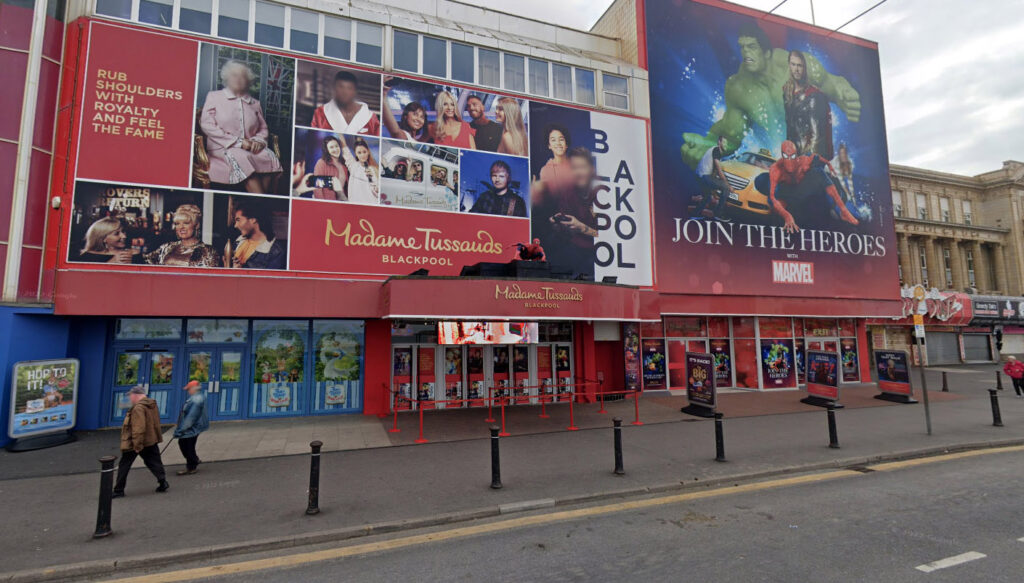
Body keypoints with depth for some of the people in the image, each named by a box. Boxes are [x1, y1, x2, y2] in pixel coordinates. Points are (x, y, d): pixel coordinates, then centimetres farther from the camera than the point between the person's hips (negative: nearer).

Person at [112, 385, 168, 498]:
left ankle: (118, 490, 17)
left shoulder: (138, 408, -21)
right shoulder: (153, 404, 6)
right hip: (151, 441, 8)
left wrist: (137, 445, -22)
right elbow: (156, 423, 14)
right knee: (154, 463, 12)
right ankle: (163, 482, 7)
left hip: (133, 443, -8)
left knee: (124, 466, 9)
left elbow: (138, 428, -25)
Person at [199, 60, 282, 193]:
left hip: (250, 148, 3)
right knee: (242, 158, -36)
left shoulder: (255, 104, 21)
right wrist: (238, 142, -10)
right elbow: (207, 125, 1)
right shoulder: (214, 96, 12)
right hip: (222, 148, -3)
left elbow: (263, 129, 23)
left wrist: (258, 141, -3)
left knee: (270, 157, -29)